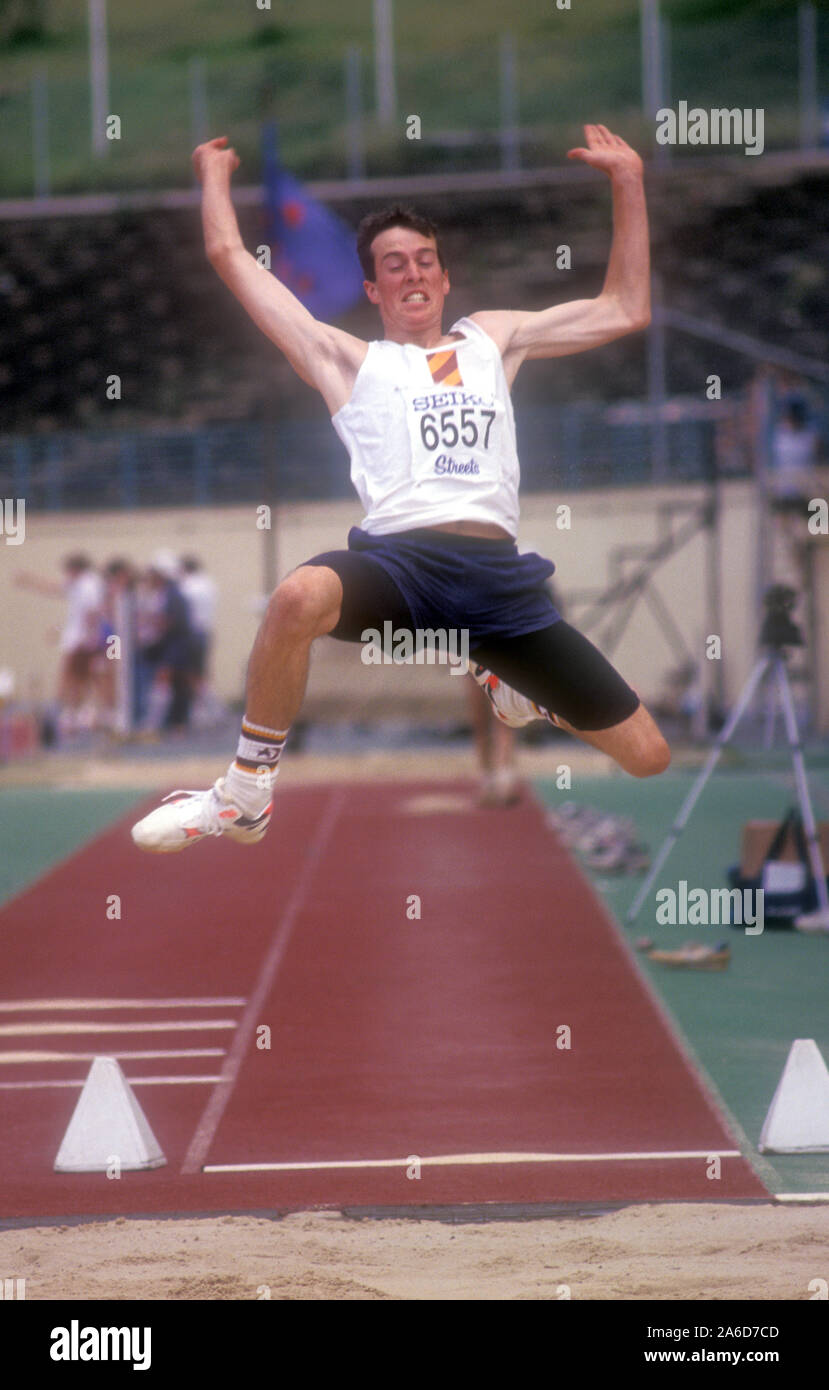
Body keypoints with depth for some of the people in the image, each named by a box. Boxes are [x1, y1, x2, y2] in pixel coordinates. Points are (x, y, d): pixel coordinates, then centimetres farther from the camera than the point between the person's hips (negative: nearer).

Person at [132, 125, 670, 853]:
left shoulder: (492, 339, 28)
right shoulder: (350, 360, 21)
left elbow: (626, 309, 28)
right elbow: (230, 255, 21)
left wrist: (628, 182, 24)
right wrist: (215, 174, 36)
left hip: (499, 572, 3)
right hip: (398, 556, -3)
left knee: (648, 756, 1)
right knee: (299, 598, -41)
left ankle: (507, 681, 34)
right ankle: (245, 797, -19)